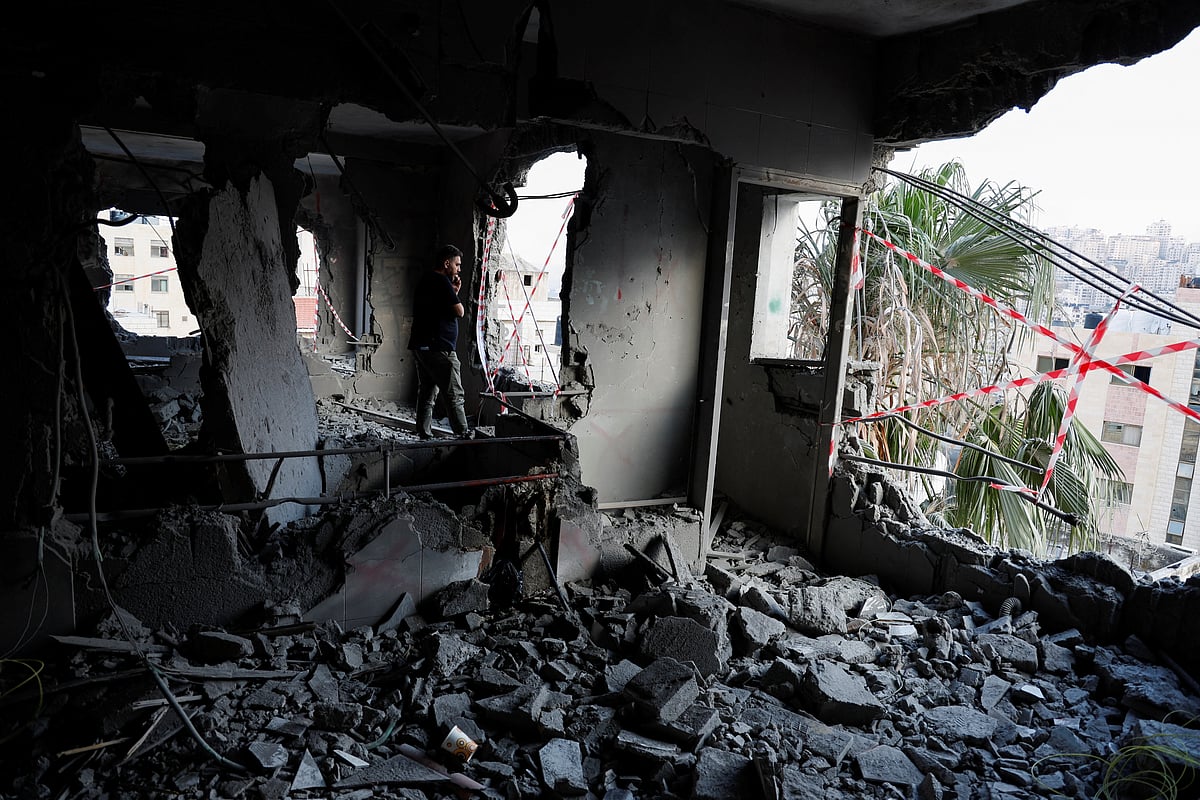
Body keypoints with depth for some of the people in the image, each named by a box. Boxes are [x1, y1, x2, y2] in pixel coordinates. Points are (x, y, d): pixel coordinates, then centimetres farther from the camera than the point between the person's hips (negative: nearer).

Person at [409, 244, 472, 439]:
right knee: (454, 395, -5)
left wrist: (453, 292, 14)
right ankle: (464, 435, -4)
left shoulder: (425, 281, 19)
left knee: (427, 393, 11)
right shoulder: (442, 282, -11)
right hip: (438, 348, -9)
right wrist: (455, 293, 5)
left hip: (421, 346, 9)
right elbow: (459, 311, -11)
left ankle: (424, 435, 11)